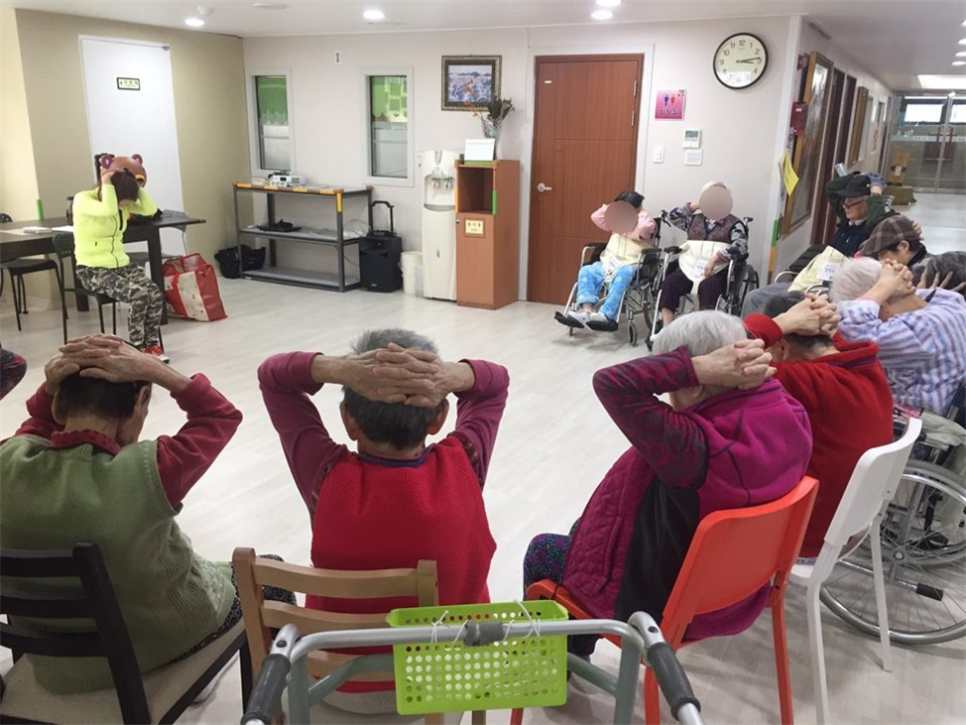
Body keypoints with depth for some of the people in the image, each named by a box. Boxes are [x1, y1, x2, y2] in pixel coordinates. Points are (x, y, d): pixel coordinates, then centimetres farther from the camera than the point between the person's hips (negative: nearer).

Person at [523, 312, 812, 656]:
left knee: (542, 551, 18)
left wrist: (701, 367, -39)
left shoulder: (693, 447, -41)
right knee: (583, 527, 29)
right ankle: (575, 651, 48)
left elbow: (611, 384, -37)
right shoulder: (790, 416, -17)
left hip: (662, 603, -7)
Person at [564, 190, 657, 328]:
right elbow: (596, 217, 23)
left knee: (623, 273, -41)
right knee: (586, 271, -23)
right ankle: (587, 310, -42)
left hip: (629, 266, -6)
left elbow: (645, 227, -16)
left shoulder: (644, 224, 9)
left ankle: (607, 314, -56)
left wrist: (641, 213, 3)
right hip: (607, 264, 6)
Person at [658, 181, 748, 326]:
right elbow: (672, 216, 23)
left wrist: (715, 259, -24)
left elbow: (740, 246, -12)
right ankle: (666, 327, -32)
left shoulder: (734, 224, 4)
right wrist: (694, 206, 15)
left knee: (707, 286, -38)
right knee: (669, 282, -26)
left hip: (716, 272, -4)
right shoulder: (695, 219, 21)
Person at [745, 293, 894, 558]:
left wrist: (783, 322, -28)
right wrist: (822, 325, -7)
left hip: (809, 531, -8)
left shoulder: (811, 383, -32)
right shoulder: (867, 366, -7)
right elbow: (833, 342, 16)